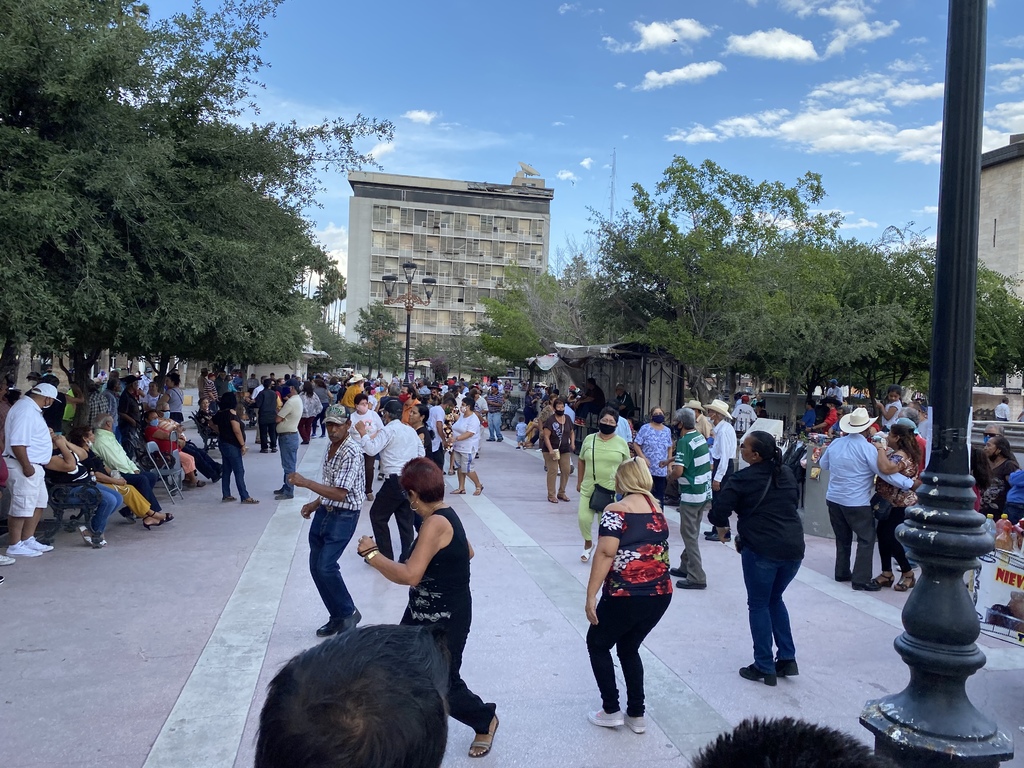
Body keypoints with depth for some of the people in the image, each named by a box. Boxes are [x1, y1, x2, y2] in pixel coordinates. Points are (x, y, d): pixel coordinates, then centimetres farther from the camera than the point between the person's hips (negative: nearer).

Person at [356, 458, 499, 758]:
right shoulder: (445, 515, 1)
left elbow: (410, 575, -34)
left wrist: (371, 553, -25)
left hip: (444, 620, -9)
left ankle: (485, 720, 33)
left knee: (443, 683, 8)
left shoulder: (435, 523, -28)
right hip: (424, 612, 9)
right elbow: (468, 552, 17)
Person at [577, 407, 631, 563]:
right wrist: (579, 482, 11)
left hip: (612, 490, -1)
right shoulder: (589, 439, 1)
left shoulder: (621, 443, -2)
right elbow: (581, 461, 11)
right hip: (589, 488, 2)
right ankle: (588, 544, 27)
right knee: (584, 518, -1)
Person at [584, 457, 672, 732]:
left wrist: (591, 595, -16)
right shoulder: (656, 507, 9)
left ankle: (611, 711, 18)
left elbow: (606, 553, -18)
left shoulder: (617, 510, -9)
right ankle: (636, 715, 24)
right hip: (661, 593, 6)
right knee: (629, 647, 25)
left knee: (598, 644, 18)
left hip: (626, 595, -6)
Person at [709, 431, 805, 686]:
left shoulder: (744, 478, -9)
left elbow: (719, 509, -13)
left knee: (759, 605, 9)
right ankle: (787, 659, 20)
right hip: (794, 546, 6)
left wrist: (721, 527, 8)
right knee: (775, 599, 23)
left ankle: (765, 668, 10)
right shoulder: (787, 473, 11)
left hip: (762, 549, -6)